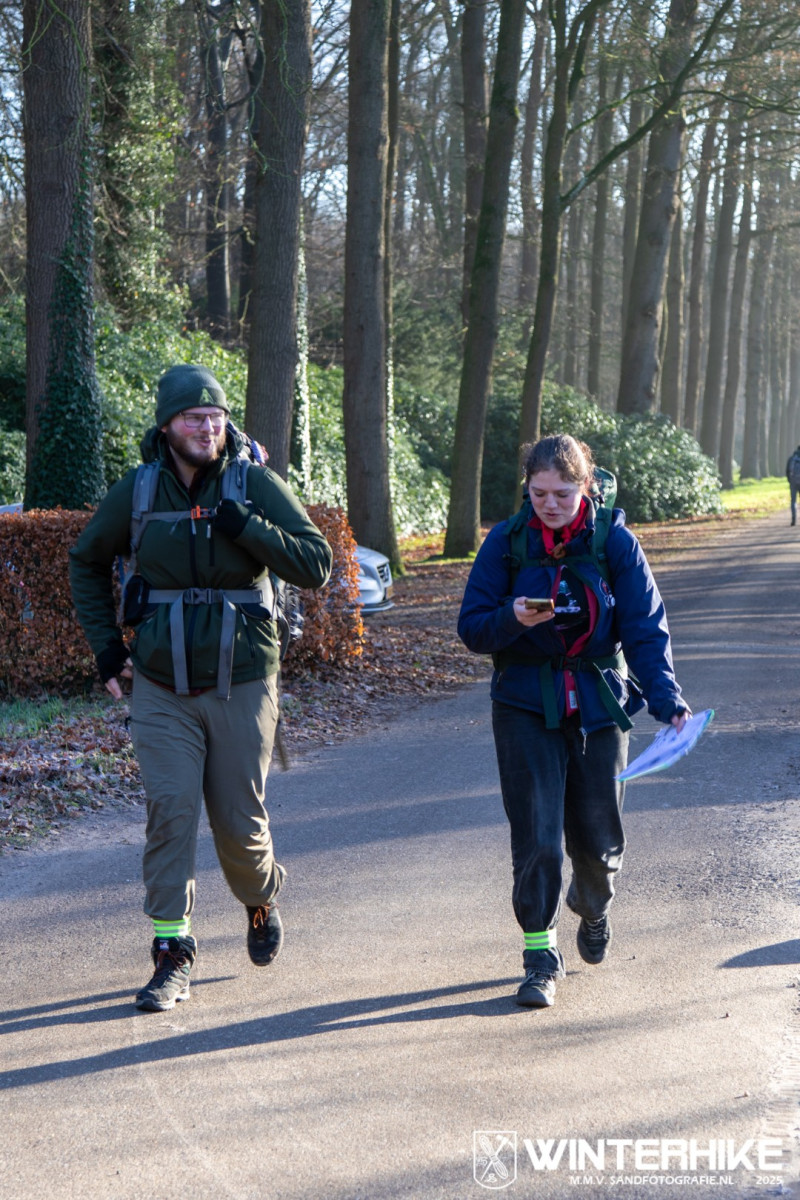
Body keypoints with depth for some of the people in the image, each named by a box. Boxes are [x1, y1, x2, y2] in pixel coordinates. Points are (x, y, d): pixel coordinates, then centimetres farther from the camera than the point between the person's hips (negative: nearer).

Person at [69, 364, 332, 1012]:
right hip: (161, 686, 1)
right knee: (170, 810, -9)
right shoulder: (137, 490, 2)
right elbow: (87, 563, 18)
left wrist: (243, 525, -21)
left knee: (239, 822, 5)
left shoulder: (257, 485, -4)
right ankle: (172, 954, -1)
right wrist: (106, 645, 9)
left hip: (241, 683, -1)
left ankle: (263, 900, 37)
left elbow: (317, 564, -10)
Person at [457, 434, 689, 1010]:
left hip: (598, 704, 1)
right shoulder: (506, 542, -4)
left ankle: (594, 912, 40)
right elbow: (473, 628, -2)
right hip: (526, 707, 0)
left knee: (598, 834, 6)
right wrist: (512, 619, -23)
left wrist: (667, 700, -21)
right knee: (536, 834, -9)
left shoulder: (615, 542, -5)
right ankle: (541, 955, 5)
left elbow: (646, 630, -7)